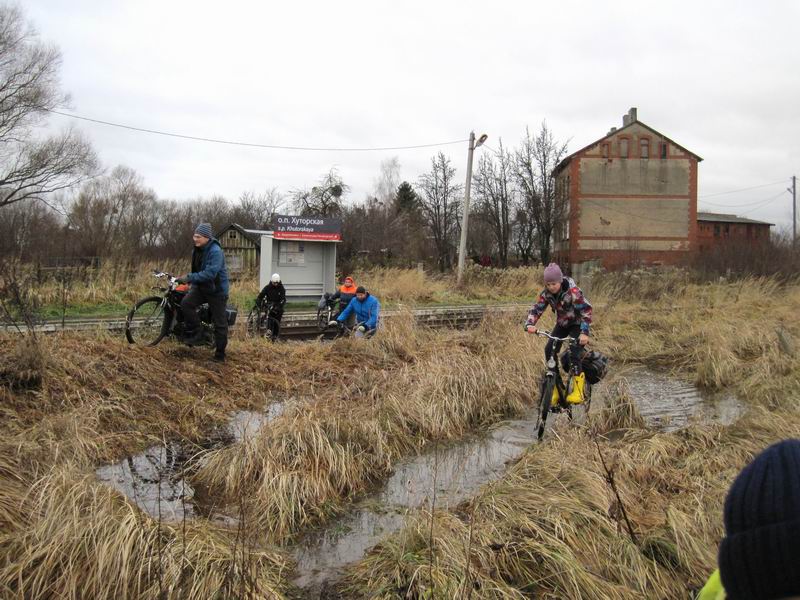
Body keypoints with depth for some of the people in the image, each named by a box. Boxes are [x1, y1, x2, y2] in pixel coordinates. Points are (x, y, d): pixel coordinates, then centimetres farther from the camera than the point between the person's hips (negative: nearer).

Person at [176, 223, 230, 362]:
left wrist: (189, 277, -31)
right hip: (201, 287, 7)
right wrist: (192, 283, 16)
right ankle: (196, 333, -6)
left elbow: (210, 273, -32)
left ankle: (220, 354, 11)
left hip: (217, 290, -7)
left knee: (220, 323, 0)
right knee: (186, 303, -19)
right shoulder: (197, 250, 5)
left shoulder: (215, 251, -23)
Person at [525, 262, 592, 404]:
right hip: (561, 324, 5)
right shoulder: (546, 293, -13)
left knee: (574, 353, -23)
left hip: (576, 324, -5)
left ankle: (578, 389, -11)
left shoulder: (572, 291, -29)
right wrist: (530, 324, -34)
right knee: (549, 350, -11)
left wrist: (584, 332, -41)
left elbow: (586, 310, -32)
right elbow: (536, 309, -14)